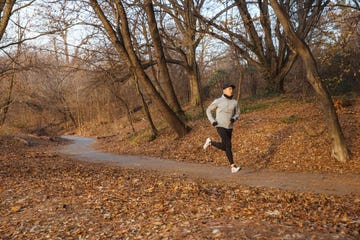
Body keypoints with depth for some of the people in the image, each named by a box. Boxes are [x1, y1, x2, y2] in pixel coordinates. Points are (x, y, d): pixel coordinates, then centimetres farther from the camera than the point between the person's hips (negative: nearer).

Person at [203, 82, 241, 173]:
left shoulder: (235, 102, 4)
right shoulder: (218, 101, -5)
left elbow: (237, 114, 13)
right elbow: (208, 110, 6)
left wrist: (234, 119, -12)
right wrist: (212, 121, -8)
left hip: (229, 128, 5)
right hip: (220, 127, -5)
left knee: (224, 147, 11)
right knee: (228, 145, -19)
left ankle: (210, 142, 35)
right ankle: (233, 166, -15)